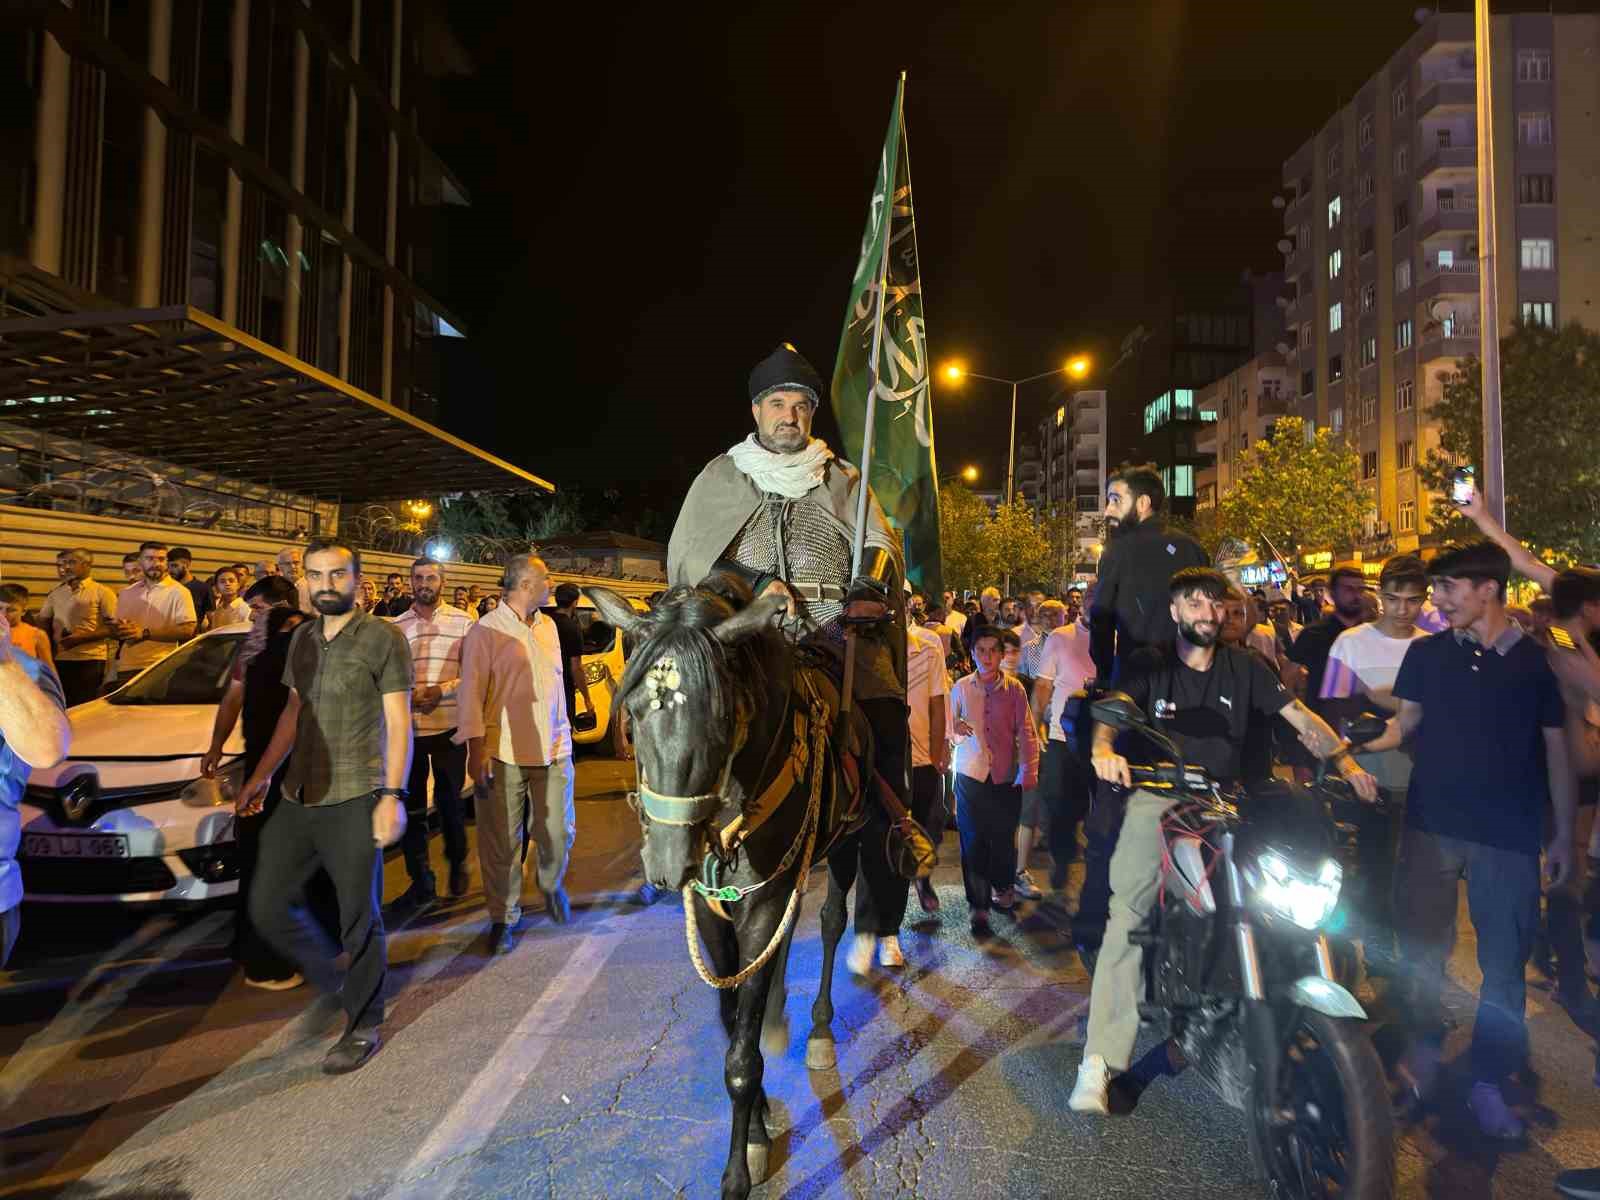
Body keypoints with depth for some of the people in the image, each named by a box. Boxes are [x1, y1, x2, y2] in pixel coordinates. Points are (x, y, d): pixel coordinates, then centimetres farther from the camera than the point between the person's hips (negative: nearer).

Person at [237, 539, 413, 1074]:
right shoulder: (302, 638, 12)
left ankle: (363, 1027, 21)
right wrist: (261, 776, 16)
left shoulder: (383, 639, -7)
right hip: (298, 798, 7)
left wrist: (393, 795, -16)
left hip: (354, 801, -6)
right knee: (267, 906, 11)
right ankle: (333, 979, 34)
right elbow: (293, 713, 20)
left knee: (360, 919, 3)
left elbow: (398, 723, -10)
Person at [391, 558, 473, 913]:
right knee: (411, 807, 6)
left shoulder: (462, 622, 0)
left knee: (450, 802, 12)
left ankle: (458, 865, 33)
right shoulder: (396, 626, 5)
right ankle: (422, 882, 17)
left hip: (450, 727, -2)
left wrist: (443, 690, -17)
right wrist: (410, 696, -14)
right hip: (408, 728, 2)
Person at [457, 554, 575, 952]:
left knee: (559, 832, 8)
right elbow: (471, 692, -9)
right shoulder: (485, 631, -7)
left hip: (554, 750, 5)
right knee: (502, 842, 5)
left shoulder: (548, 626, 10)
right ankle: (503, 918, 23)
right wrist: (476, 750, -14)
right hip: (504, 754, -4)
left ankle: (552, 886, 37)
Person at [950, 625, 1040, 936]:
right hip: (970, 774, 0)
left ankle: (1002, 888, 38)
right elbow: (949, 726, 9)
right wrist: (957, 728, -13)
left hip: (1006, 777, 0)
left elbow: (1026, 732, -3)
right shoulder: (961, 687, 0)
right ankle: (979, 907, 13)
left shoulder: (1014, 688, -3)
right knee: (973, 841, 1)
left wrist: (1029, 771, -10)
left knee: (1004, 838, 10)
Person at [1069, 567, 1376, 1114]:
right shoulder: (1147, 663, 4)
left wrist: (1345, 761, -9)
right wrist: (1103, 749, -31)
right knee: (1128, 916, -14)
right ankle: (1099, 1058, -14)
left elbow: (1300, 716, 7)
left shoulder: (1245, 667, 13)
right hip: (1156, 797, -3)